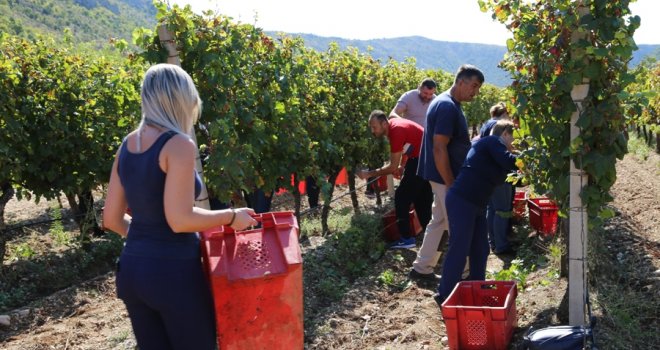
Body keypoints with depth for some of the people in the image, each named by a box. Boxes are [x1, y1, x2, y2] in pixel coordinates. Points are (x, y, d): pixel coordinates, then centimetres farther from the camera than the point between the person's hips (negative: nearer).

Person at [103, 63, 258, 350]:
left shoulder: (127, 145, 6)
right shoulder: (179, 144, -16)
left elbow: (111, 219, 9)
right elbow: (180, 219, -22)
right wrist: (231, 217, -9)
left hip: (132, 268, 7)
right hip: (172, 271, -7)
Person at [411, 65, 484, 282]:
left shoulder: (449, 104, 12)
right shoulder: (447, 106, -20)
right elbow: (439, 149, -24)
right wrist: (451, 184, -22)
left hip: (446, 177, 10)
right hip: (446, 178, -10)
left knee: (439, 221, 15)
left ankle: (422, 268, 22)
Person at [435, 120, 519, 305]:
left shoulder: (491, 147, 24)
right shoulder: (493, 141, -4)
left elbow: (498, 178, 22)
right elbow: (509, 161, -20)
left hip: (476, 204, 10)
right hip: (461, 201, -10)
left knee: (480, 249, 14)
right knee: (459, 249, -7)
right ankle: (445, 295, -1)